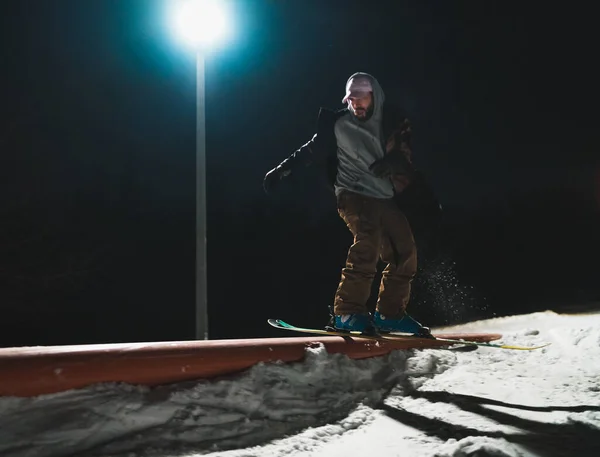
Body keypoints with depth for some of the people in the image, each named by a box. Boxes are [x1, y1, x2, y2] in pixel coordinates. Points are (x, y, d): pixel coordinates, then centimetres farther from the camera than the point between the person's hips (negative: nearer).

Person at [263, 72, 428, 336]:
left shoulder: (392, 123, 6)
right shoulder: (340, 125, 0)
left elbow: (405, 153, 4)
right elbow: (312, 150, 3)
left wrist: (393, 160, -18)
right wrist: (282, 170, -4)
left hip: (384, 198, 5)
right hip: (353, 193, -5)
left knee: (404, 253, 1)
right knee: (368, 242, -28)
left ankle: (389, 314, 13)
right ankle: (347, 312, -27)